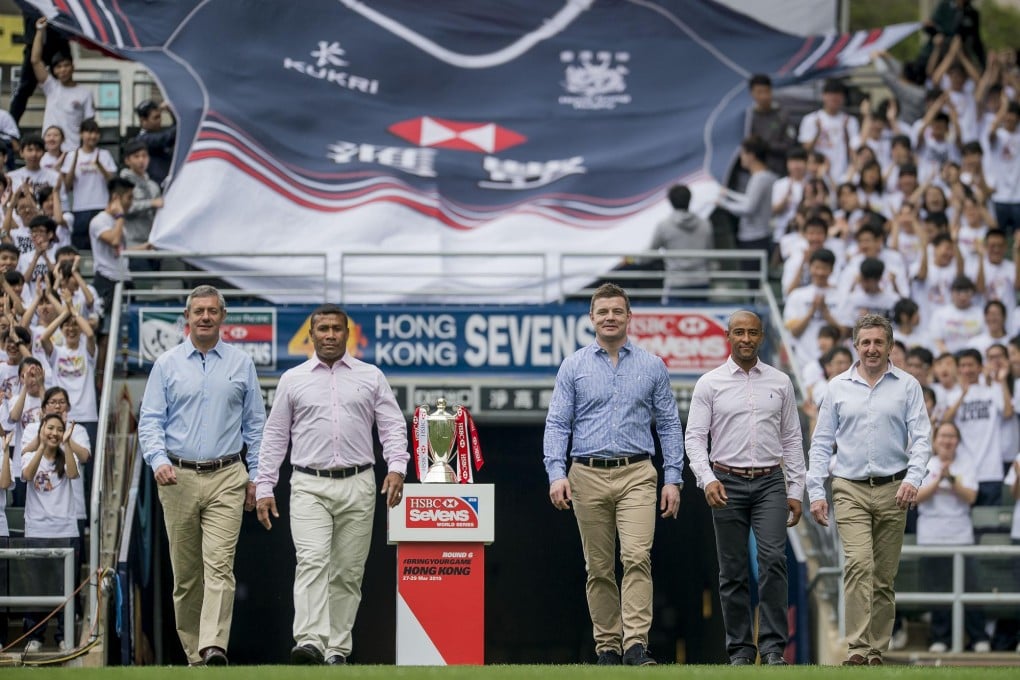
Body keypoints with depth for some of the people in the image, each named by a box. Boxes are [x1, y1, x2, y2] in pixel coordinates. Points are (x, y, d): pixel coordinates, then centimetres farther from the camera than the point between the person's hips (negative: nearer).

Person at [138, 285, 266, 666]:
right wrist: (158, 460, -14)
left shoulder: (241, 364, 9)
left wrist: (256, 475, 6)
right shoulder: (167, 365, 7)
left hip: (226, 478, -1)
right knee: (185, 572, 5)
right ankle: (193, 652, 13)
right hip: (178, 477, 1)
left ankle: (214, 647, -25)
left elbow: (255, 423, 12)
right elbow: (150, 420, 4)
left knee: (219, 565, -15)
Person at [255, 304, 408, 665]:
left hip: (357, 487, 1)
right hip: (310, 486, -1)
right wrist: (264, 487, 4)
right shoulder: (293, 380, 9)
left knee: (347, 572, 3)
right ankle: (310, 641, -30)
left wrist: (397, 467, -13)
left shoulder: (371, 377, 9)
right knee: (312, 561, -18)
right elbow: (274, 436, 10)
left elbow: (392, 426, 5)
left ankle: (337, 648, 8)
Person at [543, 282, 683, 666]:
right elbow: (557, 424, 3)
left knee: (637, 557, -16)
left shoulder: (651, 367, 7)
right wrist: (556, 473, -10)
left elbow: (669, 425, 9)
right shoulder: (574, 367, 6)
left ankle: (636, 645, -21)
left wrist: (673, 479, 1)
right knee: (598, 568, 5)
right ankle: (607, 647, 11)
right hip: (588, 476, 1)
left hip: (636, 475, -1)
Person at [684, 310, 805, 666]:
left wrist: (795, 491, 6)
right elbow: (694, 437, -1)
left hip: (770, 482, 0)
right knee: (733, 571, 3)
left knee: (773, 560, -16)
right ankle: (740, 649, 10)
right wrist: (707, 479, -16)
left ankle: (773, 646, -13)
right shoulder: (710, 383, 2)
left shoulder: (780, 383, 8)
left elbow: (792, 439, 11)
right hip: (728, 483, 0)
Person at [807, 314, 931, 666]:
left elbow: (921, 438, -1)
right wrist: (816, 492, 1)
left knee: (884, 577, 4)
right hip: (851, 490, -1)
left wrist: (913, 478, -17)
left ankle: (877, 651, 11)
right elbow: (821, 443, 9)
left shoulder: (907, 386, 5)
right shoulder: (838, 388, 8)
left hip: (892, 491, 1)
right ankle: (858, 648, -22)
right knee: (859, 565, -17)